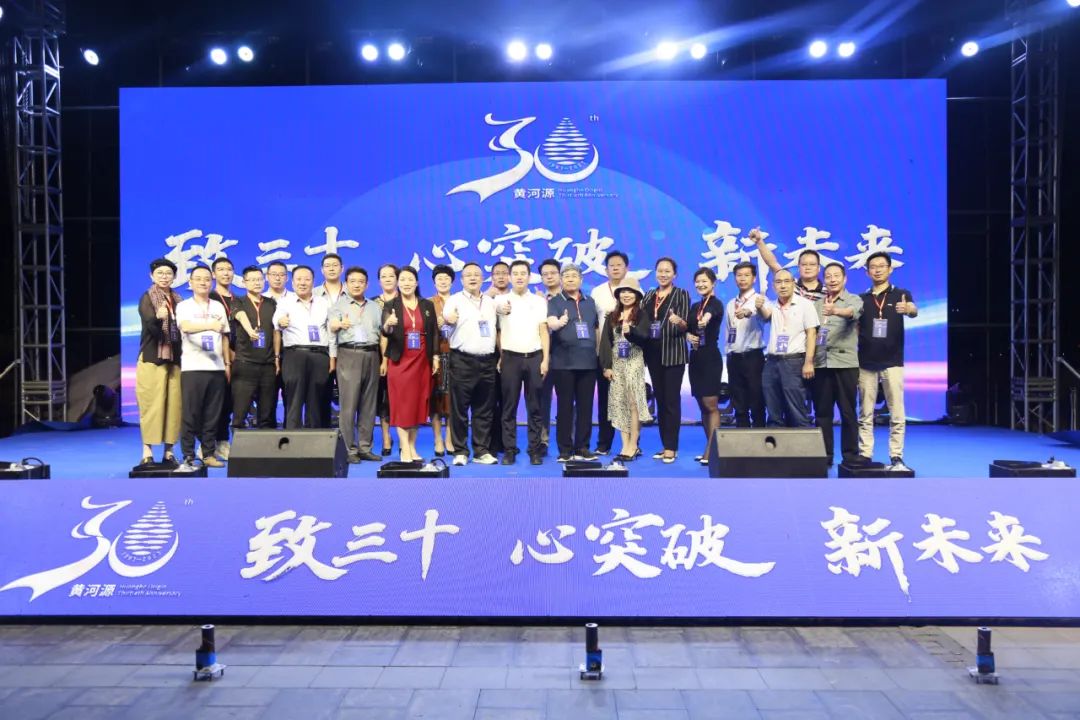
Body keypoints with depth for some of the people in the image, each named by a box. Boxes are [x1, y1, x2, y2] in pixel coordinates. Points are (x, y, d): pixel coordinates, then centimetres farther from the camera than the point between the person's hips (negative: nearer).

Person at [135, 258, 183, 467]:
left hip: (174, 359, 4)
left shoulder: (178, 300, 12)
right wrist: (158, 317, -39)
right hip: (151, 359, -4)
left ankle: (169, 452, 7)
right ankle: (147, 452, 0)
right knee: (151, 405, -5)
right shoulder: (147, 298, -3)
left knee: (173, 405, 1)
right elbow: (150, 325, -18)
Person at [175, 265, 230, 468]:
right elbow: (186, 326, -19)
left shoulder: (219, 307, 14)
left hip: (216, 367, 4)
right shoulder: (184, 306, 1)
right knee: (190, 414, -3)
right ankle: (188, 456, 3)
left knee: (212, 414, 5)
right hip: (192, 367, -3)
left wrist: (227, 363, 12)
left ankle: (209, 454, 12)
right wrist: (210, 325, -37)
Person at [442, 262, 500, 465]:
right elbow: (446, 318, -17)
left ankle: (482, 451, 14)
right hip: (462, 361, -4)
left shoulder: (491, 302, 16)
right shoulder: (455, 300, 1)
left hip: (487, 361, 4)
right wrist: (448, 319, -38)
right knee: (459, 409, -1)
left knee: (484, 410, 6)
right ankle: (460, 452, 7)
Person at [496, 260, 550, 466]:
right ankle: (509, 450, 6)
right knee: (509, 407, 1)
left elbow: (544, 332, 6)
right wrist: (499, 359, -3)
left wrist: (545, 359, -2)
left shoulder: (539, 301, 9)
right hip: (510, 358, -1)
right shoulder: (501, 301, 6)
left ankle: (534, 450, 9)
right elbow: (496, 332, 5)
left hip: (534, 358, 1)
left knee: (534, 407, 3)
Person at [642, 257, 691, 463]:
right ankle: (665, 444, 16)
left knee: (672, 399, -5)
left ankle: (671, 447, -2)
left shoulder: (682, 295, -2)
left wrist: (678, 321, -29)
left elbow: (686, 325, -9)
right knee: (659, 399, 9)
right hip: (653, 353, 5)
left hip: (673, 353, -5)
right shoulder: (648, 296, 13)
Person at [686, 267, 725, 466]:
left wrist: (706, 318, -56)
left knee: (711, 404, -8)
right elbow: (687, 327, 18)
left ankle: (710, 451, -8)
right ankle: (712, 448, 16)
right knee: (702, 405, 9)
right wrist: (688, 335, -6)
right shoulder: (694, 306, 14)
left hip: (711, 357, -8)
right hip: (695, 358, 8)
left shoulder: (716, 303, -8)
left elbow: (711, 313, -32)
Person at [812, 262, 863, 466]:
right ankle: (824, 454, 13)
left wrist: (835, 310, -45)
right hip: (821, 363, 4)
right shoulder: (817, 304, 16)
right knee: (822, 411, 6)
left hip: (845, 363, -4)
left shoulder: (854, 300, 1)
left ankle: (850, 454, 9)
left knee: (847, 411, 1)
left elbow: (853, 312, -23)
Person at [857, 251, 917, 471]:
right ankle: (865, 456, 9)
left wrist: (907, 309, -42)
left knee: (897, 414, -2)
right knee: (865, 414, 5)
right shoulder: (862, 299, 10)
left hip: (892, 362, -2)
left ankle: (896, 458, 4)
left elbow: (914, 311, -18)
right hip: (866, 363, 2)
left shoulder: (901, 295, 3)